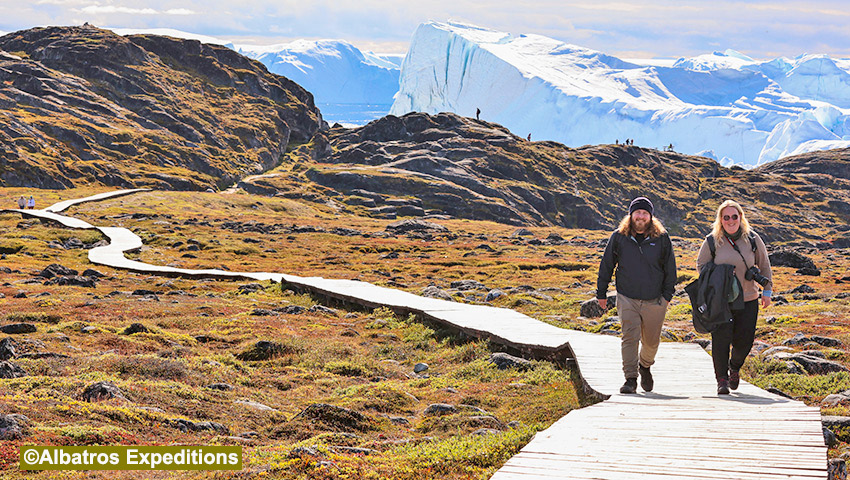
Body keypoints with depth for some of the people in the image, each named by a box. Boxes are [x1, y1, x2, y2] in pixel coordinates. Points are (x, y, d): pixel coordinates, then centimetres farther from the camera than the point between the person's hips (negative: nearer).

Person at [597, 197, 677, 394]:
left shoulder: (662, 238, 1)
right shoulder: (619, 237, 2)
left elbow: (670, 268, 8)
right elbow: (606, 265, 9)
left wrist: (667, 295, 3)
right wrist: (601, 294, 9)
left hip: (654, 301, 1)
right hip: (627, 298, -1)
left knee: (651, 341, 11)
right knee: (630, 337, -11)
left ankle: (645, 366, 39)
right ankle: (630, 379, -5)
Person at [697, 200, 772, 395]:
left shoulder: (752, 239, 3)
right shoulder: (712, 241, -1)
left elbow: (764, 265, 13)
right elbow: (701, 265, 9)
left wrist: (767, 290, 11)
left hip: (748, 300, 1)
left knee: (745, 340, 0)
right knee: (721, 338, -9)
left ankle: (735, 367, 30)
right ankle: (722, 378, 3)